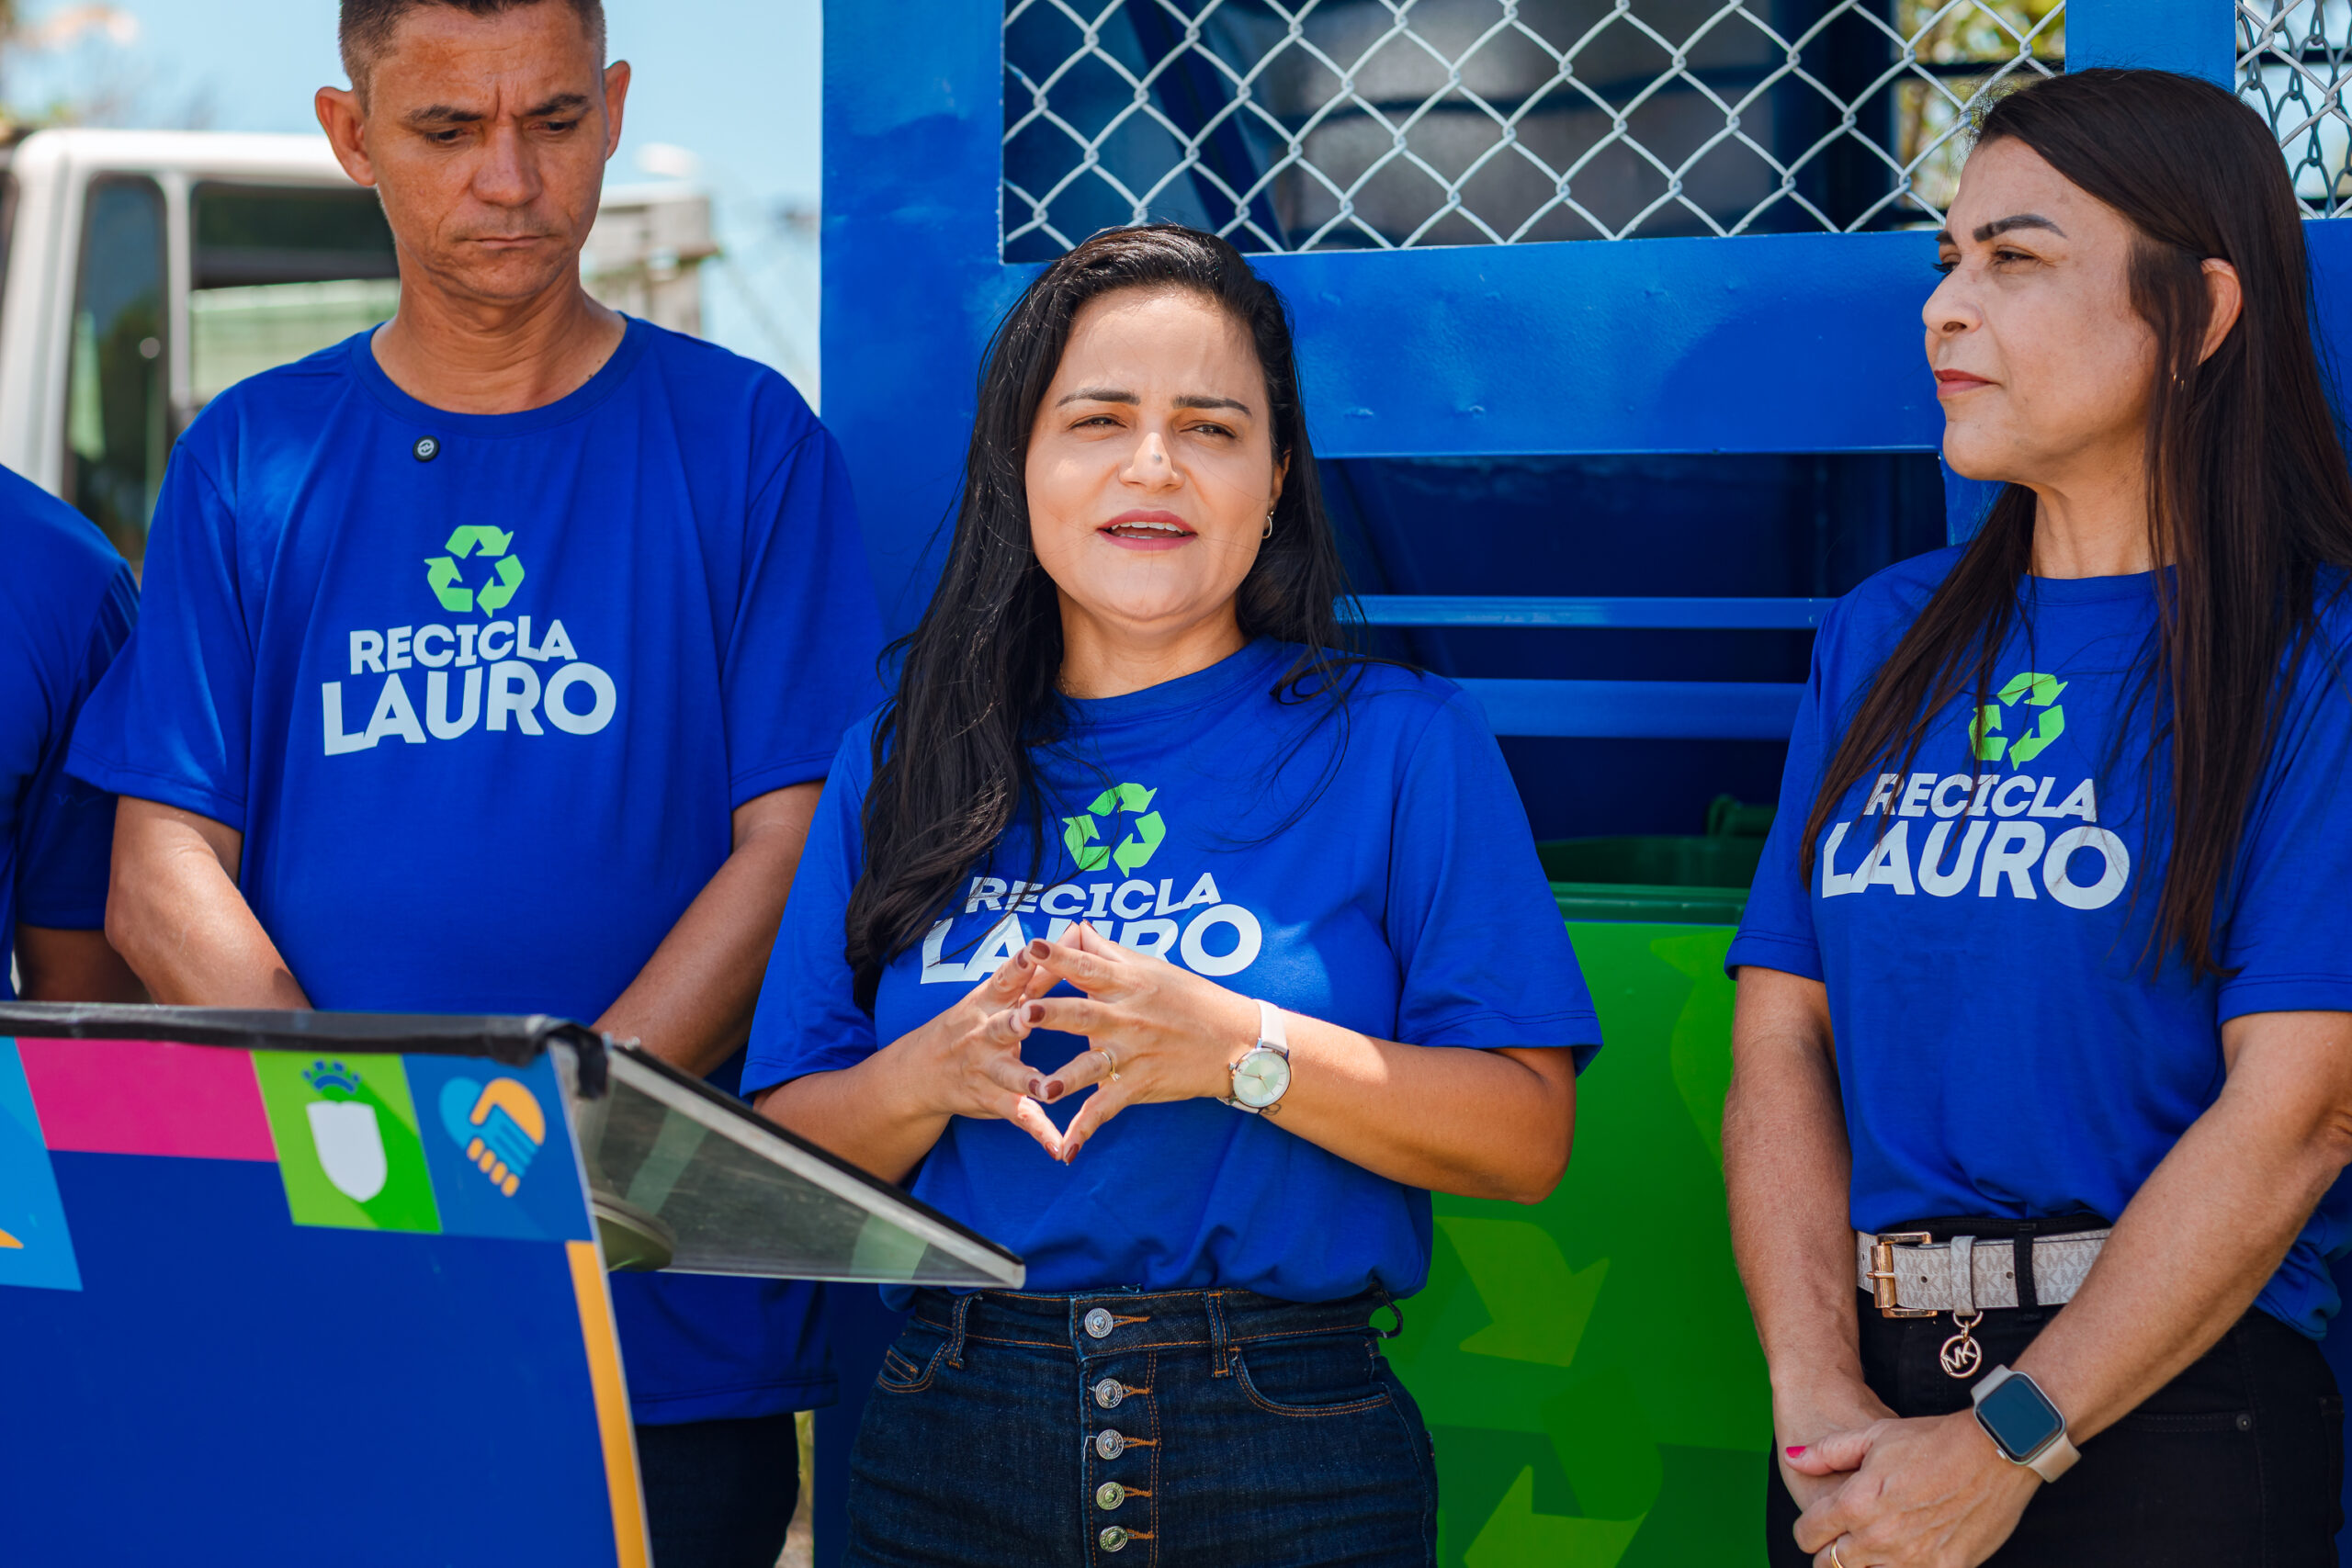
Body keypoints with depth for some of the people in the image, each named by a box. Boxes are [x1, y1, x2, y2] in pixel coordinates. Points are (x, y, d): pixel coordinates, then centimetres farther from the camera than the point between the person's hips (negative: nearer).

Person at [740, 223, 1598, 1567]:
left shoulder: (1402, 744, 0)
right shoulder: (901, 765, 8)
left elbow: (1528, 1136, -8)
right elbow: (784, 1150, 6)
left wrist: (1238, 1051, -20)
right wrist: (932, 1076, -15)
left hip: (1289, 1460, -2)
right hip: (952, 1451, 2)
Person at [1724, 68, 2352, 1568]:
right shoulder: (1882, 641, 9)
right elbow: (1782, 1037, 2)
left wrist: (2008, 1446, -17)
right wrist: (1816, 1393, -12)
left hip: (2175, 1406, -4)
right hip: (1874, 1394, 5)